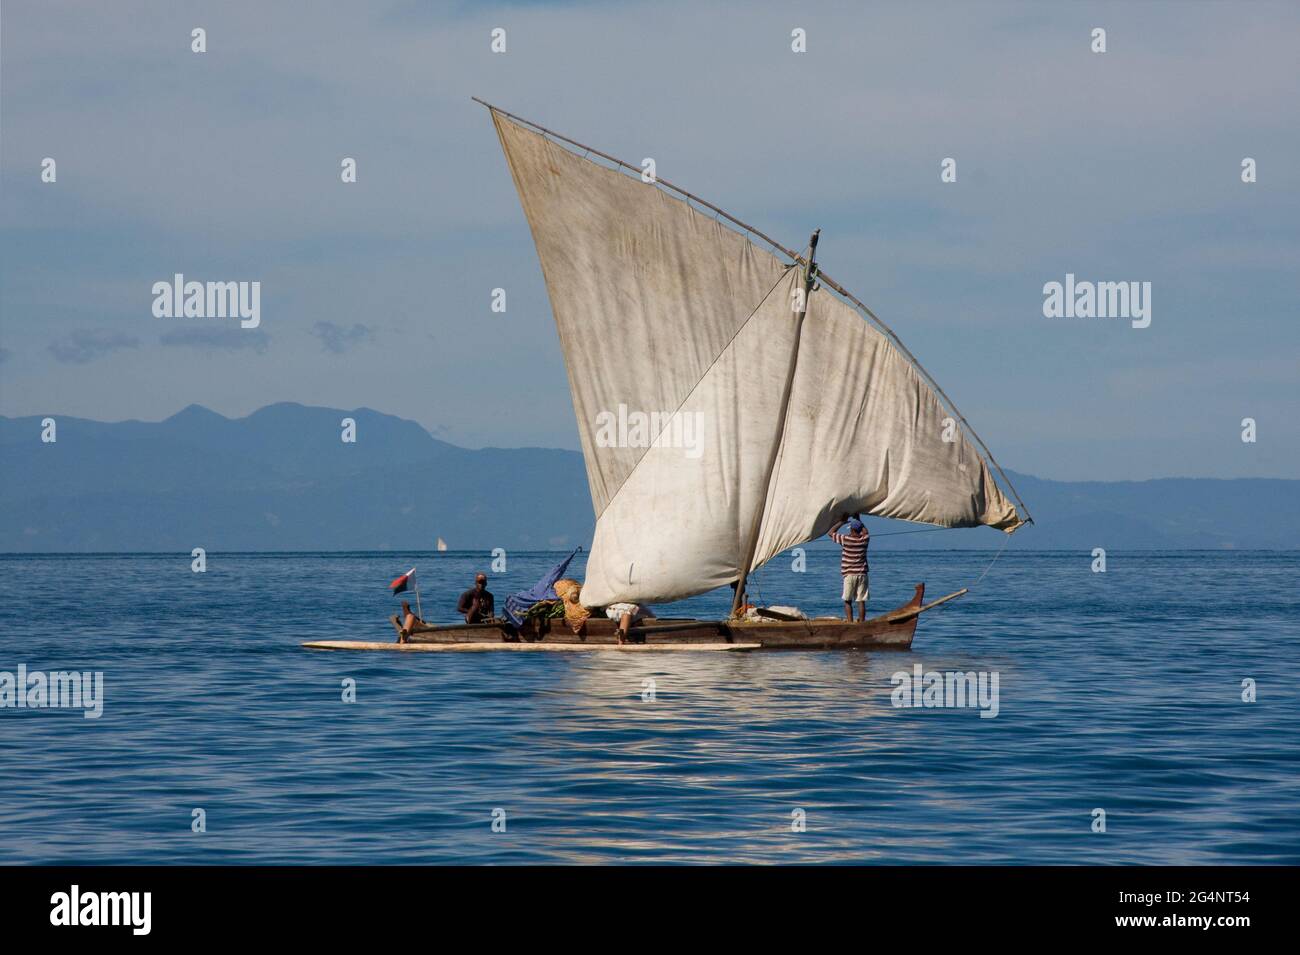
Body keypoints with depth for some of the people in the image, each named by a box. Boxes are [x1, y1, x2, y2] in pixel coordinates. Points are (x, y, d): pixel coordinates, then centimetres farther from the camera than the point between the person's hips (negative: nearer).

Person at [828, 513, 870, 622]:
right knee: (861, 601, 3)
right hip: (862, 574, 2)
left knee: (848, 601, 4)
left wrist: (841, 522, 12)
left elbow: (831, 532, 6)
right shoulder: (864, 539, 0)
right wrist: (859, 520, 30)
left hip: (849, 575, -2)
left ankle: (850, 623, -5)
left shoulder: (845, 539, -8)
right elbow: (866, 532, 25)